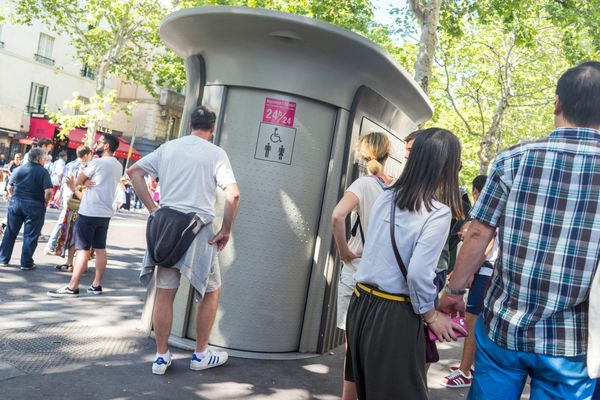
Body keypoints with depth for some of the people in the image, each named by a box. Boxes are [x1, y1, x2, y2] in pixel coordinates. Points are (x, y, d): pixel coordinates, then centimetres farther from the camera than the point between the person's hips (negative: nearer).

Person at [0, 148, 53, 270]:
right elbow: (48, 191, -16)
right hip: (34, 206, -5)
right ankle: (26, 263, 6)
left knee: (10, 232, 14)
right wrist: (45, 203, -1)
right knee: (30, 236, 3)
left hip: (15, 204, 5)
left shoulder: (18, 170, 7)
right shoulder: (43, 172, -9)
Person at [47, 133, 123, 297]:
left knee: (83, 249, -6)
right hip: (105, 213, 7)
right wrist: (90, 181, 1)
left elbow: (78, 182, -2)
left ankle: (72, 288, -4)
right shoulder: (118, 166, 12)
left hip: (89, 212, -7)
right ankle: (96, 285, 13)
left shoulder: (97, 162, -11)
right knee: (100, 249, 9)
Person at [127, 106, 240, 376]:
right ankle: (201, 354, 21)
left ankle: (161, 357, 17)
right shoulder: (216, 154, -3)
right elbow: (233, 194, -14)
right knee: (211, 292, 13)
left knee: (165, 293, 10)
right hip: (198, 230, -4)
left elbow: (133, 172, 13)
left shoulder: (169, 147, 10)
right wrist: (225, 231, -5)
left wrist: (152, 208, 9)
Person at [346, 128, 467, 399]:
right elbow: (418, 273, -20)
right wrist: (431, 316, -8)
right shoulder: (439, 213, -15)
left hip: (362, 303, 6)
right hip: (394, 315, -6)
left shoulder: (386, 197, 5)